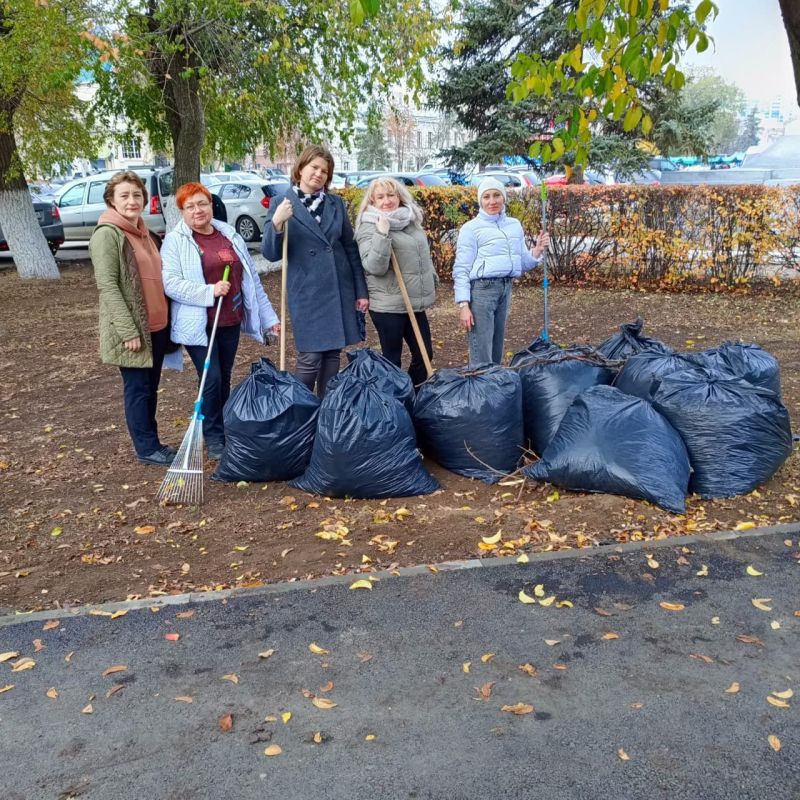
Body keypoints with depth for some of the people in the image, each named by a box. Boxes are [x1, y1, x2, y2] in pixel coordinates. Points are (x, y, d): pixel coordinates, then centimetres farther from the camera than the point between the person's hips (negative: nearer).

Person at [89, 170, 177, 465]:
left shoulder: (146, 233, 14)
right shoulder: (107, 234, -12)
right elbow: (107, 286, -18)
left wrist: (166, 319, 14)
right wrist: (129, 330, -22)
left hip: (157, 326, 8)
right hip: (132, 330, -8)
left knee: (151, 388, 15)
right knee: (137, 388, 2)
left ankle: (151, 441, 26)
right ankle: (146, 448, 13)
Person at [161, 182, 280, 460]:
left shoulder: (230, 236, 12)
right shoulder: (175, 241, -4)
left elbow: (251, 279, 14)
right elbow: (170, 283, -15)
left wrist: (269, 316, 13)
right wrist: (209, 291, -23)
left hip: (230, 321, 5)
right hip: (199, 324, -5)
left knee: (224, 379, 12)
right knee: (211, 379, -7)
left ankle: (225, 431, 26)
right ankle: (214, 437, 9)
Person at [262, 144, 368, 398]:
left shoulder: (336, 203, 8)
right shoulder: (282, 204, -2)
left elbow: (351, 248, 11)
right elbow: (271, 254, -7)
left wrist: (361, 291, 7)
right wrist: (276, 223, -25)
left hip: (340, 288, 4)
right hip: (307, 292, -4)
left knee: (332, 353, 10)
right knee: (310, 357, -5)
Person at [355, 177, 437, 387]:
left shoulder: (411, 220, 10)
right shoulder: (369, 228, -10)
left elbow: (424, 256, 24)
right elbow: (375, 267, -22)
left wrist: (432, 282, 23)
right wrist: (382, 234, -28)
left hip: (415, 303, 7)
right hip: (388, 306, -7)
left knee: (424, 354, 12)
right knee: (392, 360, 3)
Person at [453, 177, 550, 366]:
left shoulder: (515, 225, 12)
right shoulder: (471, 228, -4)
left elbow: (522, 264, 17)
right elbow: (461, 269, -7)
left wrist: (537, 251, -3)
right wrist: (464, 305, -14)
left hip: (506, 289, 6)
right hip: (481, 289, -6)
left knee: (496, 351, 14)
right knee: (481, 355, -6)